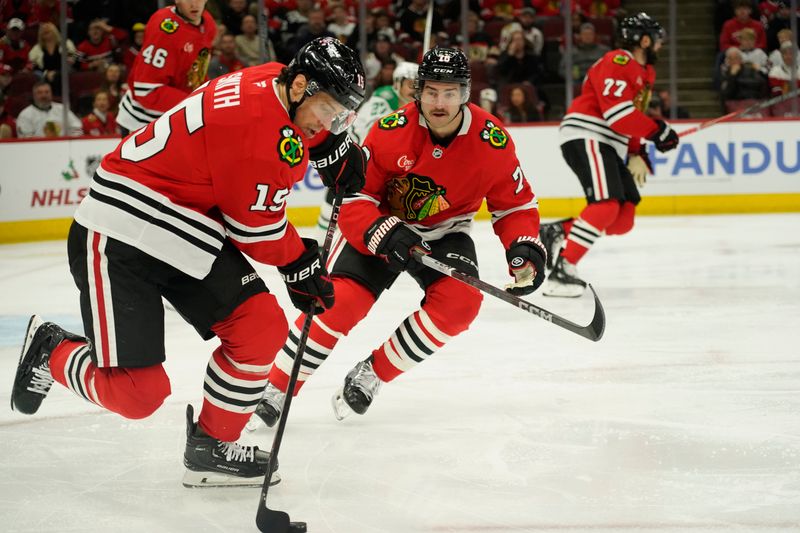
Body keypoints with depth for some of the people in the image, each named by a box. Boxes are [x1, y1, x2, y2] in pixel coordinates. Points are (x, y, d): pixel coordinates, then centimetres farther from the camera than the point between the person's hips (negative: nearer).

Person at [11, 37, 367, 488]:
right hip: (120, 238, -10)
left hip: (194, 239, 10)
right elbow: (258, 227, -14)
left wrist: (339, 147, 7)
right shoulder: (258, 119, -26)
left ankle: (212, 447, 12)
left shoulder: (277, 85, 1)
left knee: (263, 329, -3)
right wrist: (299, 266, 1)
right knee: (136, 392, -11)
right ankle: (53, 352, 18)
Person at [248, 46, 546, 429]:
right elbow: (352, 196, -19)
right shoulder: (391, 131, -23)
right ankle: (274, 391, -6)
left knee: (460, 301, -25)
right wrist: (383, 233, -36)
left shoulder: (491, 142, -18)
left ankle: (373, 372, -7)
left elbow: (516, 204, -5)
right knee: (341, 302, -20)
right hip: (381, 224, -2)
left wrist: (524, 248, -23)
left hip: (444, 232, 2)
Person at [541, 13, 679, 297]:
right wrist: (657, 130, -15)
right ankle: (562, 269, -27)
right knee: (606, 206, -25)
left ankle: (556, 234, 5)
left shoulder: (643, 73, 22)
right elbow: (617, 113, -22)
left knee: (623, 219, 3)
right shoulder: (618, 63, -12)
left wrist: (636, 154, 15)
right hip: (584, 138, -10)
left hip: (606, 146, 10)